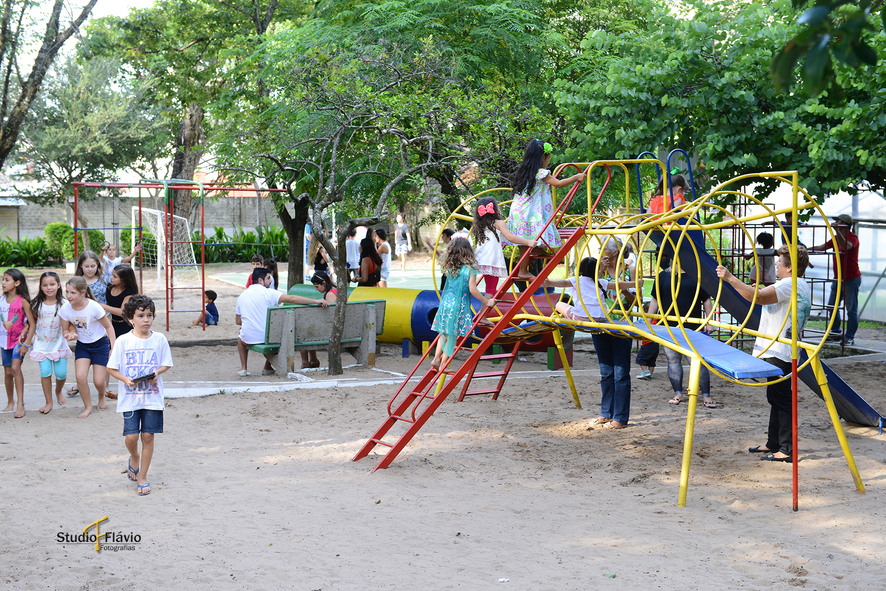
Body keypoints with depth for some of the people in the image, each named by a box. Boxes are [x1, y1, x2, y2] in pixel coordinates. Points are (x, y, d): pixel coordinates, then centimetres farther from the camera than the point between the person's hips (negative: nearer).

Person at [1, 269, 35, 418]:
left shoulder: (22, 301, -10)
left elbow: (32, 324, -10)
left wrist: (26, 344, -15)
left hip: (18, 340, -5)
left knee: (15, 367, -21)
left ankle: (20, 404, -19)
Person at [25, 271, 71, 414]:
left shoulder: (63, 304, -5)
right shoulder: (37, 304, -1)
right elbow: (33, 324, 7)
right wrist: (26, 343, 9)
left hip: (58, 344, -1)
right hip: (41, 344, 1)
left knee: (61, 373, -1)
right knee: (45, 372, -8)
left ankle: (58, 391, 33)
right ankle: (49, 402, 5)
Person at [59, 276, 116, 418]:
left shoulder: (94, 307, -25)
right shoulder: (65, 309, -14)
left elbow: (108, 327, -12)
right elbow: (65, 329, 3)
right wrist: (70, 334, -22)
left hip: (100, 344, -3)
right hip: (82, 345, 3)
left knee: (98, 381, -4)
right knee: (80, 376, -17)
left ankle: (101, 397, 33)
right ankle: (88, 407, 6)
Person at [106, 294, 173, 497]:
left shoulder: (159, 339, 0)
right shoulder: (123, 341, -4)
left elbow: (166, 364, 8)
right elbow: (111, 368, 1)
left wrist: (157, 372, -13)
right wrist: (125, 379, -15)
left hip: (153, 396, 1)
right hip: (130, 397, -1)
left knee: (148, 436, 1)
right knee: (131, 436, -7)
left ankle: (142, 478, 15)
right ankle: (134, 459, 29)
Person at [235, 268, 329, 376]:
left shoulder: (242, 295, 4)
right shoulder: (268, 293, -10)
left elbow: (238, 321, 11)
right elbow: (292, 299, -20)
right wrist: (315, 301, -19)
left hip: (248, 339, 3)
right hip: (266, 338, -3)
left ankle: (243, 368, 29)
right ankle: (267, 368, 35)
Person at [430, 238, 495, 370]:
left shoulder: (450, 268, 8)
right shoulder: (470, 269, -7)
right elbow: (472, 289, -12)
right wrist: (486, 302, -4)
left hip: (445, 303, 5)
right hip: (459, 305, -5)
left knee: (444, 333, 17)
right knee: (452, 336, 3)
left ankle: (436, 359, 14)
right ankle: (443, 364, 6)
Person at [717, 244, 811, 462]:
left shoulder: (790, 285, -18)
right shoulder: (799, 285, 18)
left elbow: (758, 297, -28)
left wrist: (730, 278, -25)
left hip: (780, 352, -11)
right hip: (777, 350, 11)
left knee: (781, 399, -8)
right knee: (775, 397, 17)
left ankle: (787, 450, -6)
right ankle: (774, 443, 25)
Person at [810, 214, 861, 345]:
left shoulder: (853, 238, -13)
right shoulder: (836, 238, 12)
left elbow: (845, 246, -33)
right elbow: (823, 247, 19)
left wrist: (837, 231, -42)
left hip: (851, 279, -9)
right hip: (837, 279, 9)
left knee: (851, 309, -4)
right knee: (832, 306, 11)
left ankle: (850, 337, 1)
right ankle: (836, 332, 23)